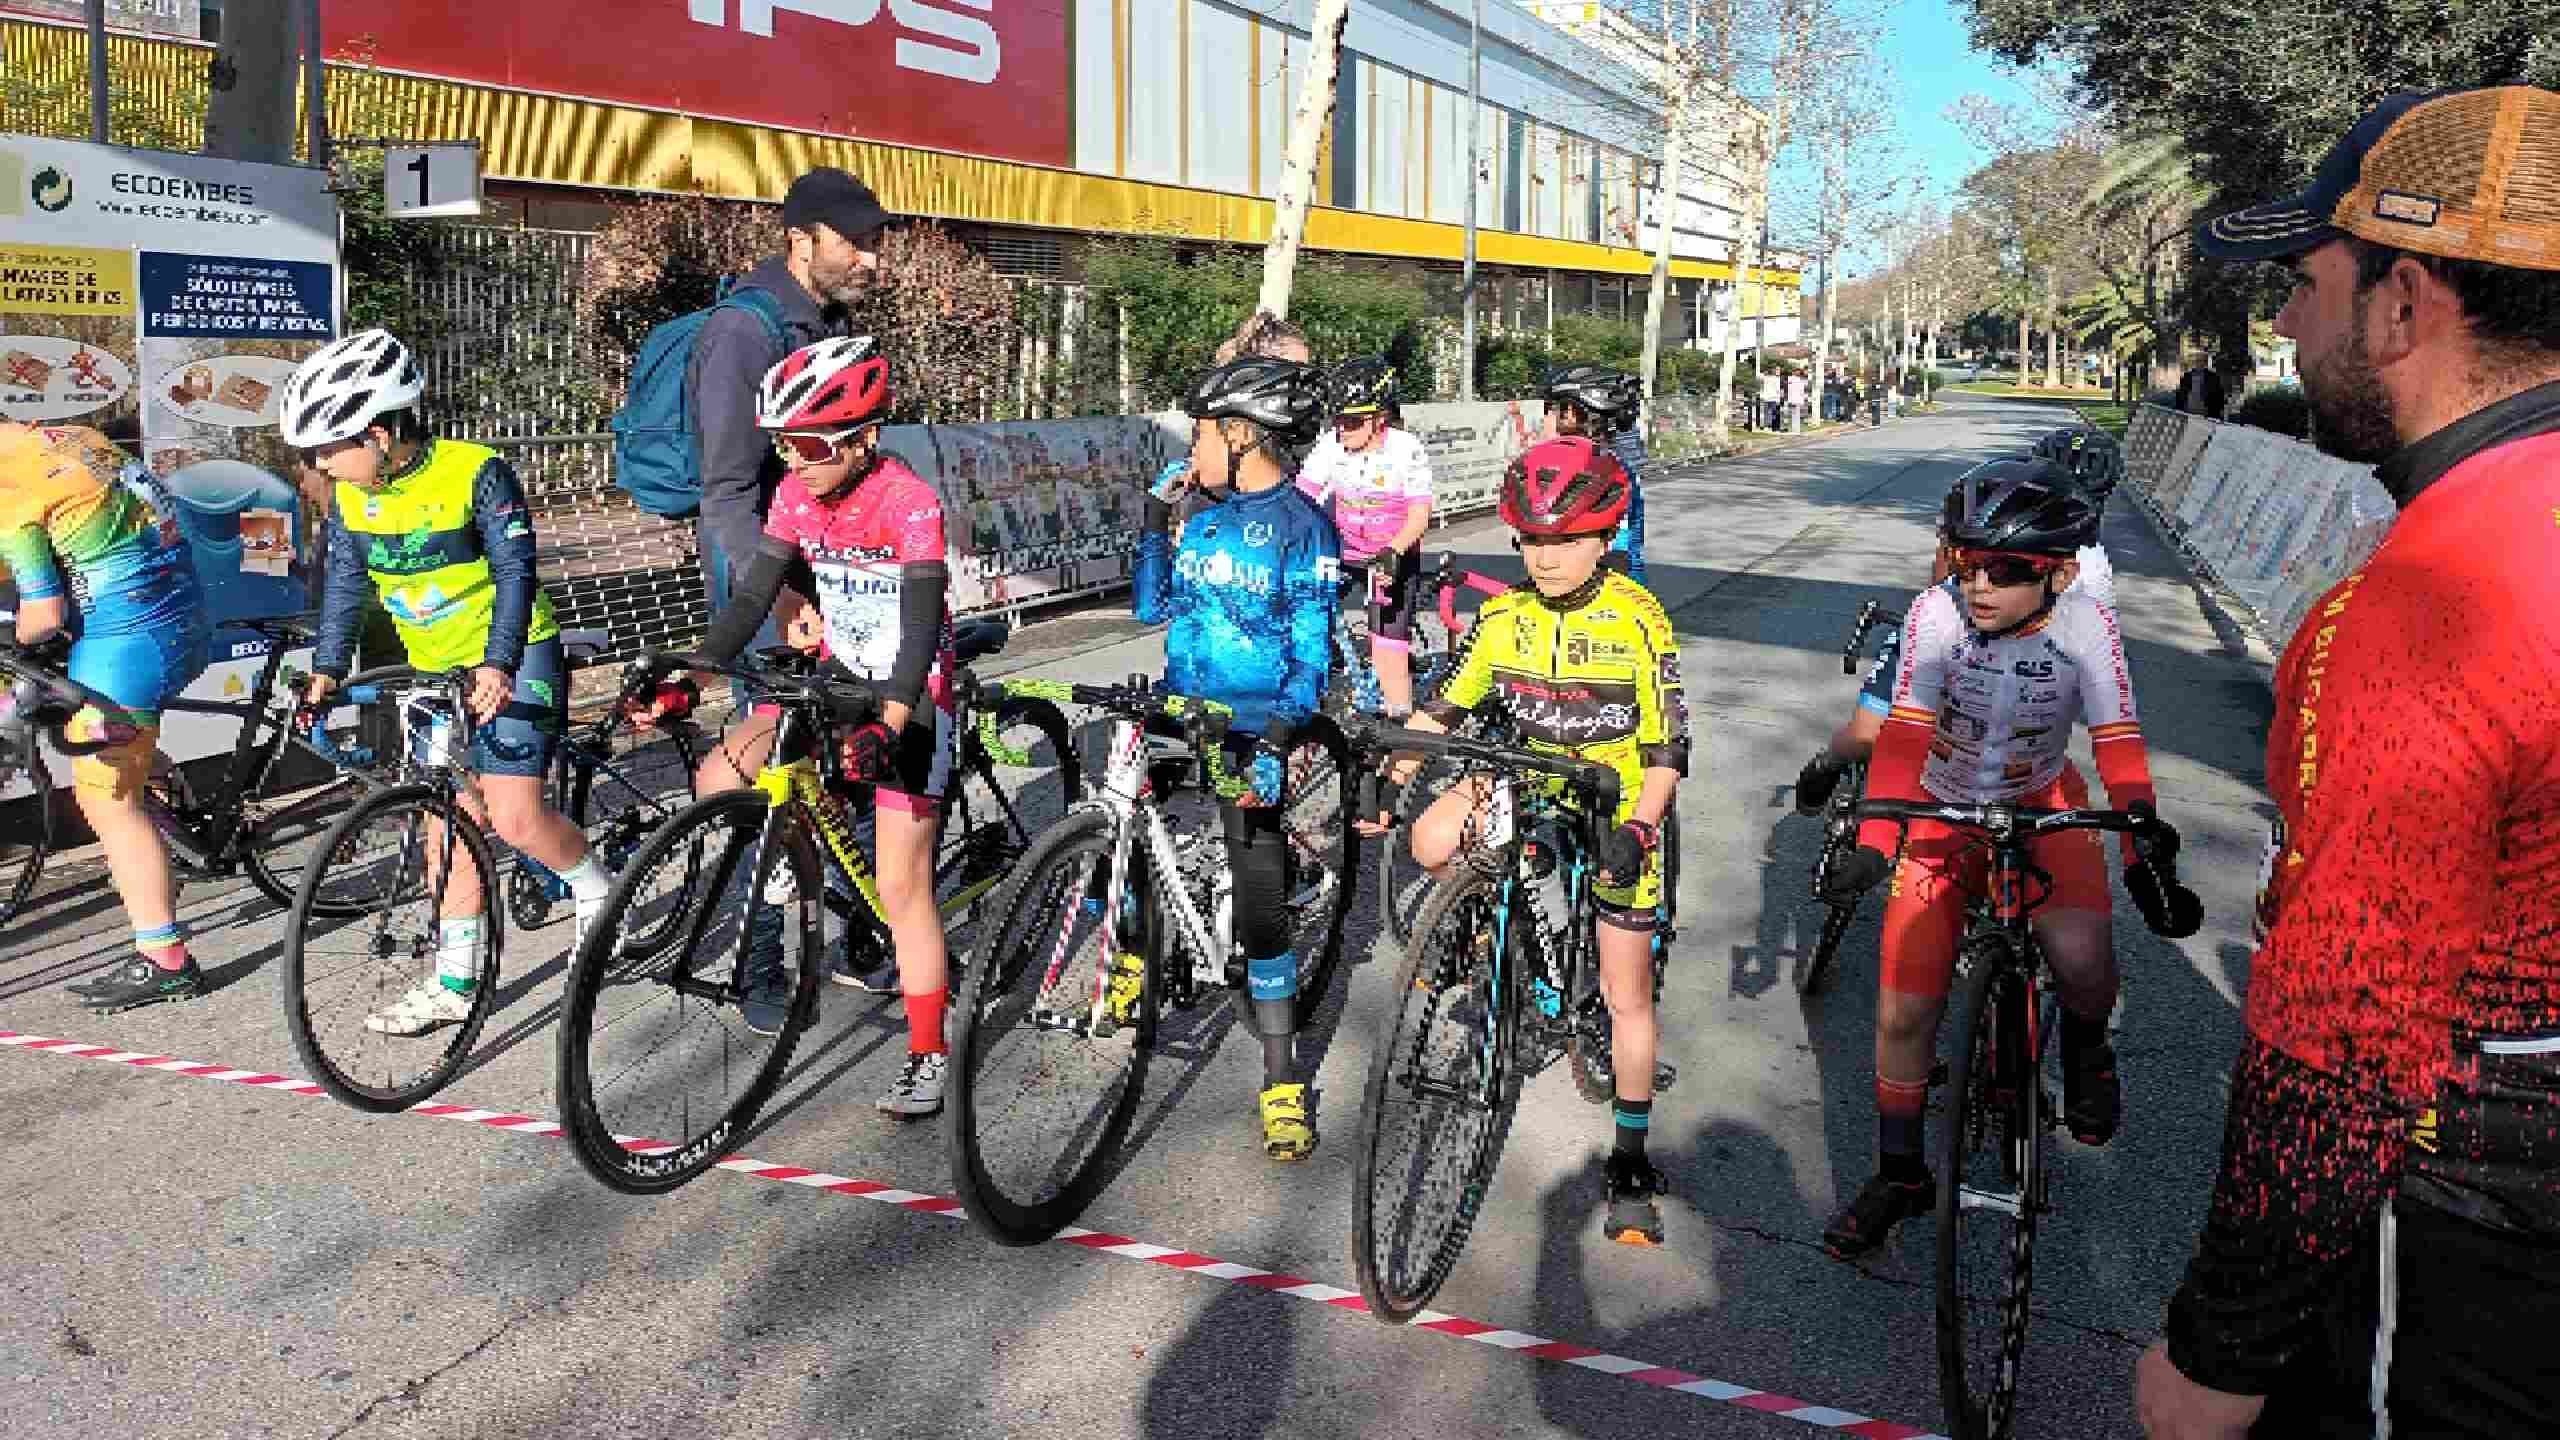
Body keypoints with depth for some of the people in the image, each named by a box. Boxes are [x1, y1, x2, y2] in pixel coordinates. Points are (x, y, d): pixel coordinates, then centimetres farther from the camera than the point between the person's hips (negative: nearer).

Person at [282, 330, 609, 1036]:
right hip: (435, 672, 6)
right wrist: (326, 668, -5)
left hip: (509, 664, -6)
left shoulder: (476, 473, -18)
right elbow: (344, 582, 6)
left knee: (512, 815, -17)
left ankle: (596, 891, 12)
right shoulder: (350, 495, 1)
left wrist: (498, 663, -30)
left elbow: (515, 571, -21)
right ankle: (454, 984, 14)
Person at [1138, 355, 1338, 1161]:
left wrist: (1275, 745, -24)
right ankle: (1136, 958, 41)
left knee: (1260, 898, -7)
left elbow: (1311, 655, -13)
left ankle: (1283, 1082, 3)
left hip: (1250, 729, -6)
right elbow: (1151, 610, 14)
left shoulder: (1301, 526, -10)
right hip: (1178, 712, 6)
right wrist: (1152, 524, 5)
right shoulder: (1199, 513, 9)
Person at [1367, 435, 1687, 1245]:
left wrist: (1638, 828, -30)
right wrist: (1391, 780, -9)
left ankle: (1629, 1164, 17)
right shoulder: (1506, 616, -6)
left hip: (1615, 812, -3)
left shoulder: (1639, 621, -17)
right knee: (1431, 845, -27)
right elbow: (1445, 706, 1)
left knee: (1627, 996, 1)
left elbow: (1666, 747, -17)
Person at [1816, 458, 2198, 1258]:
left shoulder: (2084, 627, -20)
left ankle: (2086, 1050, 8)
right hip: (1941, 814, 1)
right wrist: (1872, 843, -38)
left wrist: (2147, 857, -31)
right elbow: (1904, 734, -27)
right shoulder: (1938, 613, -22)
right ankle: (1899, 1176, 19)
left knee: (2081, 957, -29)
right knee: (1903, 1014, -2)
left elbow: (2118, 748, -21)